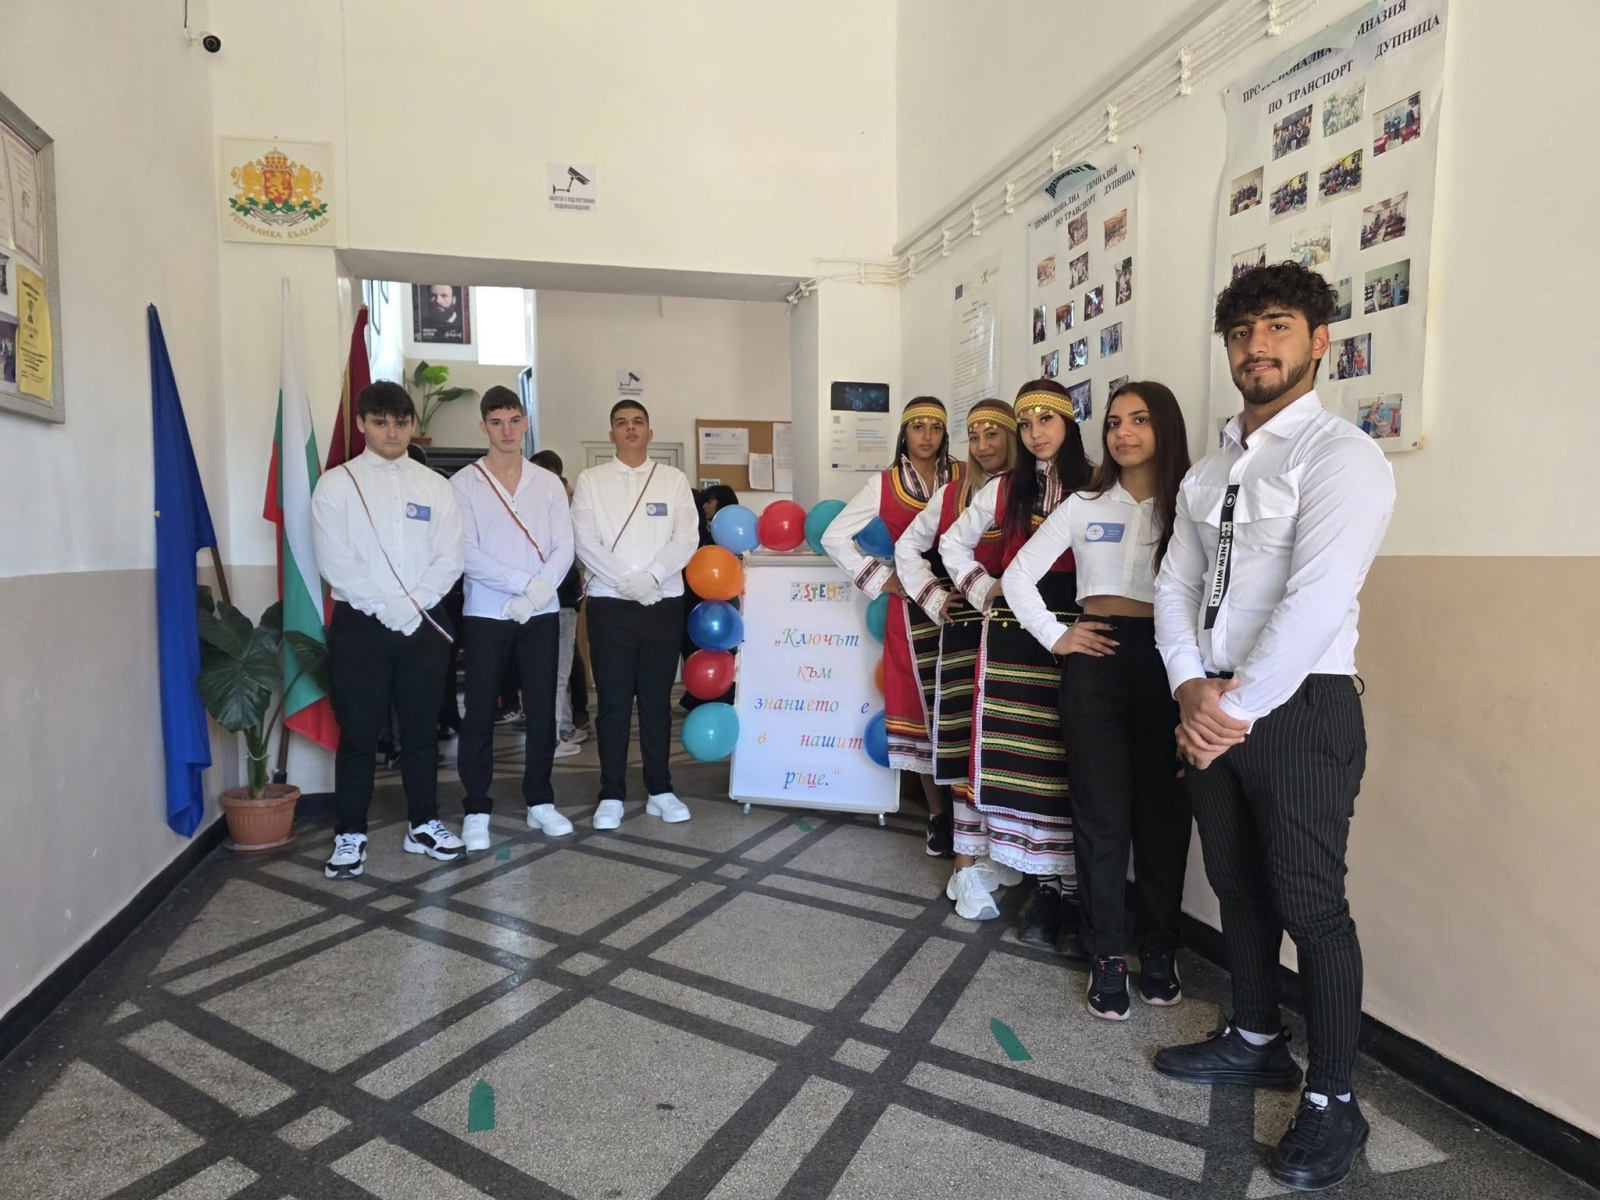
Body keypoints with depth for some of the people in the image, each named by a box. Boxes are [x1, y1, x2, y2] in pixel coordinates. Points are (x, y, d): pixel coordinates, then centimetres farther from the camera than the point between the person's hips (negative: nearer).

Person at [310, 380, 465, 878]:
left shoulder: (434, 486, 7)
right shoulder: (336, 484, 1)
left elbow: (449, 558, 0)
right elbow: (334, 562, -8)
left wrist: (413, 605, -13)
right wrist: (384, 608, -15)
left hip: (425, 623, 2)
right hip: (360, 623, -2)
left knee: (421, 730, 11)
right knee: (358, 734, 3)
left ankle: (423, 824, 24)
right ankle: (350, 834, 16)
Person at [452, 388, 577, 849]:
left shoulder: (548, 483, 7)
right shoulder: (464, 484, -1)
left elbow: (564, 549, 0)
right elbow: (467, 554, -10)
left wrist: (535, 596, -13)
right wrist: (525, 583, -18)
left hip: (541, 613, 2)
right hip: (486, 614, -2)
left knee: (542, 710, 7)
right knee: (480, 714, 2)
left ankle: (540, 802, 20)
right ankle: (477, 810, 13)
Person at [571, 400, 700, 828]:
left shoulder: (674, 479, 9)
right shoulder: (591, 480, 5)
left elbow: (687, 538, -1)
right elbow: (585, 541, -5)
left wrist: (652, 575, -15)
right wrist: (626, 581, -16)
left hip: (664, 602, 1)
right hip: (610, 604, -1)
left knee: (657, 700, 8)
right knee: (614, 702, 2)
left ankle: (660, 791, 17)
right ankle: (611, 795, 12)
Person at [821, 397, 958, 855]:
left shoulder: (964, 479, 6)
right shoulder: (883, 484, 5)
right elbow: (834, 537, 4)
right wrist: (881, 579, 0)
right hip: (912, 605, 0)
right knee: (921, 704, 3)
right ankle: (939, 815, 14)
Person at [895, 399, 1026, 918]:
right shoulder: (950, 495, 11)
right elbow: (909, 547, 20)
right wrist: (932, 597, 10)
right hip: (964, 626, 2)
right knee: (966, 739, 0)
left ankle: (1000, 849, 18)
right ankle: (971, 863, 5)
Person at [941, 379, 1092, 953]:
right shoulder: (1005, 489, 13)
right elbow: (954, 541, 24)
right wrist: (983, 589, 15)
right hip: (1013, 632, 3)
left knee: (1070, 755, -5)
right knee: (1019, 754, 3)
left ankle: (1070, 890, 7)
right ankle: (1046, 885, 17)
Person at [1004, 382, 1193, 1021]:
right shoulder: (1084, 506, 10)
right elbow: (1018, 575, 10)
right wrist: (1054, 636, 2)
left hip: (1167, 661, -1)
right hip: (1096, 661, 1)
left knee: (1162, 810, 7)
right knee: (1102, 811, 3)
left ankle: (1158, 950, 24)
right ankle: (1106, 956, 15)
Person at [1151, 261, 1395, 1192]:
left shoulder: (1341, 456, -11)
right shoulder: (1208, 474, 13)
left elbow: (1314, 603, -20)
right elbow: (1175, 587, 7)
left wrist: (1238, 711, -17)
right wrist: (1191, 689, -8)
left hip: (1301, 709, -7)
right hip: (1214, 709, 7)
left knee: (1310, 902, 2)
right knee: (1238, 885, 18)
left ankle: (1334, 1103, 20)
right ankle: (1257, 1040, 38)